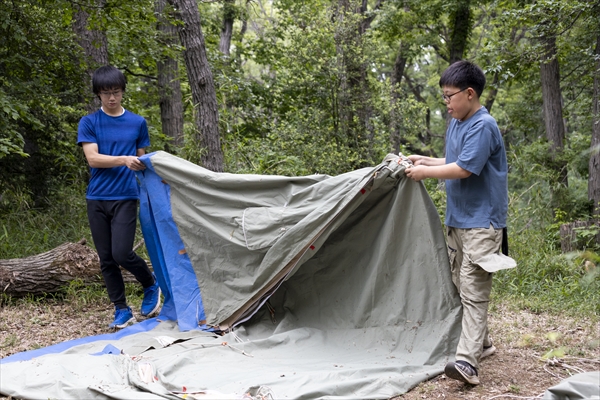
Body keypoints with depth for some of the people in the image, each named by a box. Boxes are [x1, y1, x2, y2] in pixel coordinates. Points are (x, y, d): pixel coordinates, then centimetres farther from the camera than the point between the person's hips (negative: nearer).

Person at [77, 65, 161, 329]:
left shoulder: (137, 123, 6)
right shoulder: (89, 123, 3)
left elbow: (141, 161, 12)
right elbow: (92, 158, -9)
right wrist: (124, 160, -24)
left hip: (125, 198, -1)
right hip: (97, 199, 2)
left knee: (122, 253, -13)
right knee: (106, 259, 4)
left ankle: (151, 284, 15)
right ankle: (122, 310, 15)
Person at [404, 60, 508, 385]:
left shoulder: (483, 127, -16)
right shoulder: (455, 125, 13)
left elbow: (464, 169, -22)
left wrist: (425, 173, -12)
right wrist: (424, 160, 12)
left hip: (481, 222, -9)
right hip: (456, 220, 10)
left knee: (474, 290, -13)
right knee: (461, 284, 15)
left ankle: (467, 361, -16)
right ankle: (481, 343, 29)